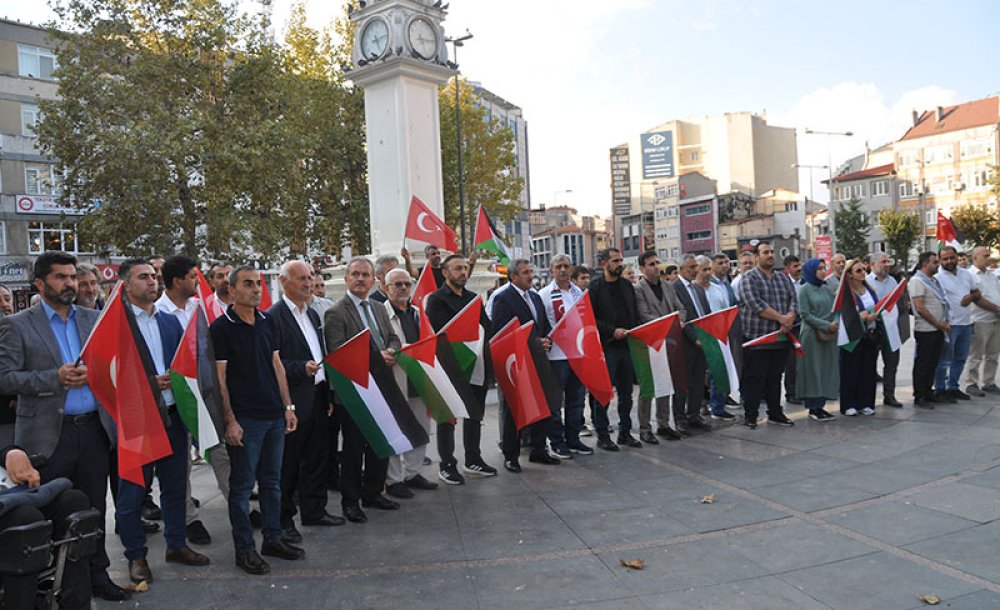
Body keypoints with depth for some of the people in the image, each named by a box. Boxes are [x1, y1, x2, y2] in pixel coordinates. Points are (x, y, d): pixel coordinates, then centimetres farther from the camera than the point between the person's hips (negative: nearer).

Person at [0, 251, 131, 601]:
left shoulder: (94, 319, 9)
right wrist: (55, 378, -17)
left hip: (94, 429, 3)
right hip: (49, 434, -3)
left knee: (94, 507, 11)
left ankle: (96, 575, 24)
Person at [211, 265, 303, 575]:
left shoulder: (267, 322, 10)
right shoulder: (221, 328, -8)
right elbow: (219, 378, -10)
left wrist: (288, 406, 10)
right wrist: (230, 421, -13)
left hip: (274, 415, 6)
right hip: (245, 418, -6)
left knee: (272, 481, 14)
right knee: (243, 485, 4)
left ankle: (273, 539, 26)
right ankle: (244, 549, 16)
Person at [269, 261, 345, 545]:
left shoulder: (313, 314, 15)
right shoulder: (273, 317, -12)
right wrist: (301, 369, -26)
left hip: (317, 397, 8)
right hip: (293, 402, -8)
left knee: (317, 458, 16)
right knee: (287, 463, 4)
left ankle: (314, 510, 29)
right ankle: (284, 519, 16)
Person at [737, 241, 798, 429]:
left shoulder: (784, 278, 15)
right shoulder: (749, 278, -4)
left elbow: (793, 300, 6)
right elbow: (756, 304, -17)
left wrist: (790, 318, -14)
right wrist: (781, 318, -15)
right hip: (756, 337, -6)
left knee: (775, 378, 13)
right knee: (754, 378, -1)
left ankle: (775, 413, 22)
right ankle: (750, 416, 6)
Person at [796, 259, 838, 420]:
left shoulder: (826, 289, 13)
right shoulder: (805, 289, -5)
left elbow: (834, 310, 12)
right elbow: (805, 315, -11)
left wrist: (835, 323, -9)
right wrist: (826, 325, -15)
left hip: (829, 336, 6)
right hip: (811, 335, -6)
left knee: (827, 370, 7)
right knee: (813, 371, -2)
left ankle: (820, 405, 14)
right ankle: (813, 408, 5)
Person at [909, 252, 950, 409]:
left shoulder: (933, 280, 15)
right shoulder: (917, 281, -13)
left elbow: (942, 303, 23)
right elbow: (920, 308, -20)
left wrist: (946, 322, 8)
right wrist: (939, 324, -15)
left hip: (938, 330, 9)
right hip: (925, 330, -9)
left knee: (933, 363, 14)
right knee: (922, 364, -2)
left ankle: (927, 393, 24)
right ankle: (919, 398, 4)